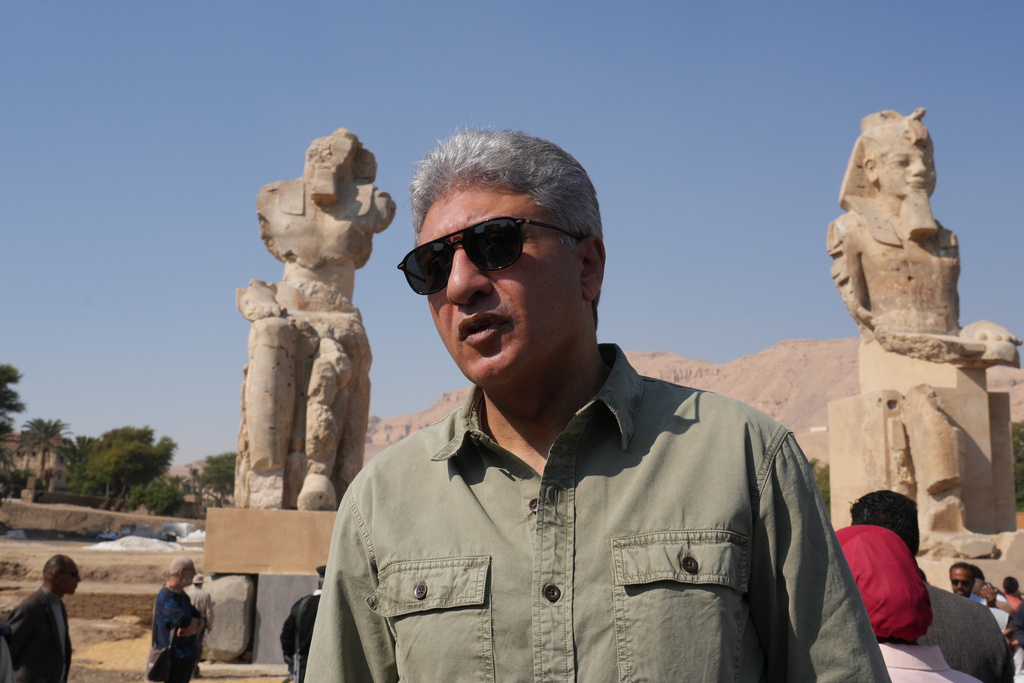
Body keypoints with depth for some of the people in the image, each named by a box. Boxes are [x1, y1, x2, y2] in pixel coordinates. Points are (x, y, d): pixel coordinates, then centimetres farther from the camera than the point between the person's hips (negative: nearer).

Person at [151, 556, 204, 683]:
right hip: (175, 657, -9)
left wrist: (195, 628, -13)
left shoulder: (182, 595, 15)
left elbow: (199, 620, 11)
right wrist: (197, 623, -7)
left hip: (188, 657, 9)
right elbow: (183, 620, -29)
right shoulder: (166, 596, -17)